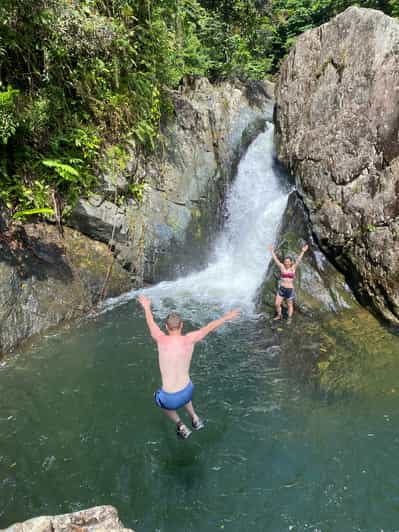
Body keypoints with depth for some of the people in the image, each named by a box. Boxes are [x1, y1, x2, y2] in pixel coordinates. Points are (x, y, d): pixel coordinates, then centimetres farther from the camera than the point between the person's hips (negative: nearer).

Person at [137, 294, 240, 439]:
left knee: (160, 399, 35)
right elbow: (209, 327, 2)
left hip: (171, 399, -3)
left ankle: (181, 426, 21)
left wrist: (146, 307, 24)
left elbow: (151, 324, 5)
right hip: (187, 392, 3)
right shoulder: (189, 339, -13)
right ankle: (195, 418, 30)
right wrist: (226, 317, 18)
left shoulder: (161, 340, -15)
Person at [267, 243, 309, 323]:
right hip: (281, 288, 2)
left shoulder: (293, 268, -4)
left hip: (290, 289, -2)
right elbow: (275, 259, -2)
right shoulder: (282, 267, -1)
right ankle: (279, 315, 29)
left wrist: (303, 251, -22)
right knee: (277, 304, 4)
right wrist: (271, 251, -4)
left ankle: (289, 318, 27)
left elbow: (298, 260, -13)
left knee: (290, 305, 10)